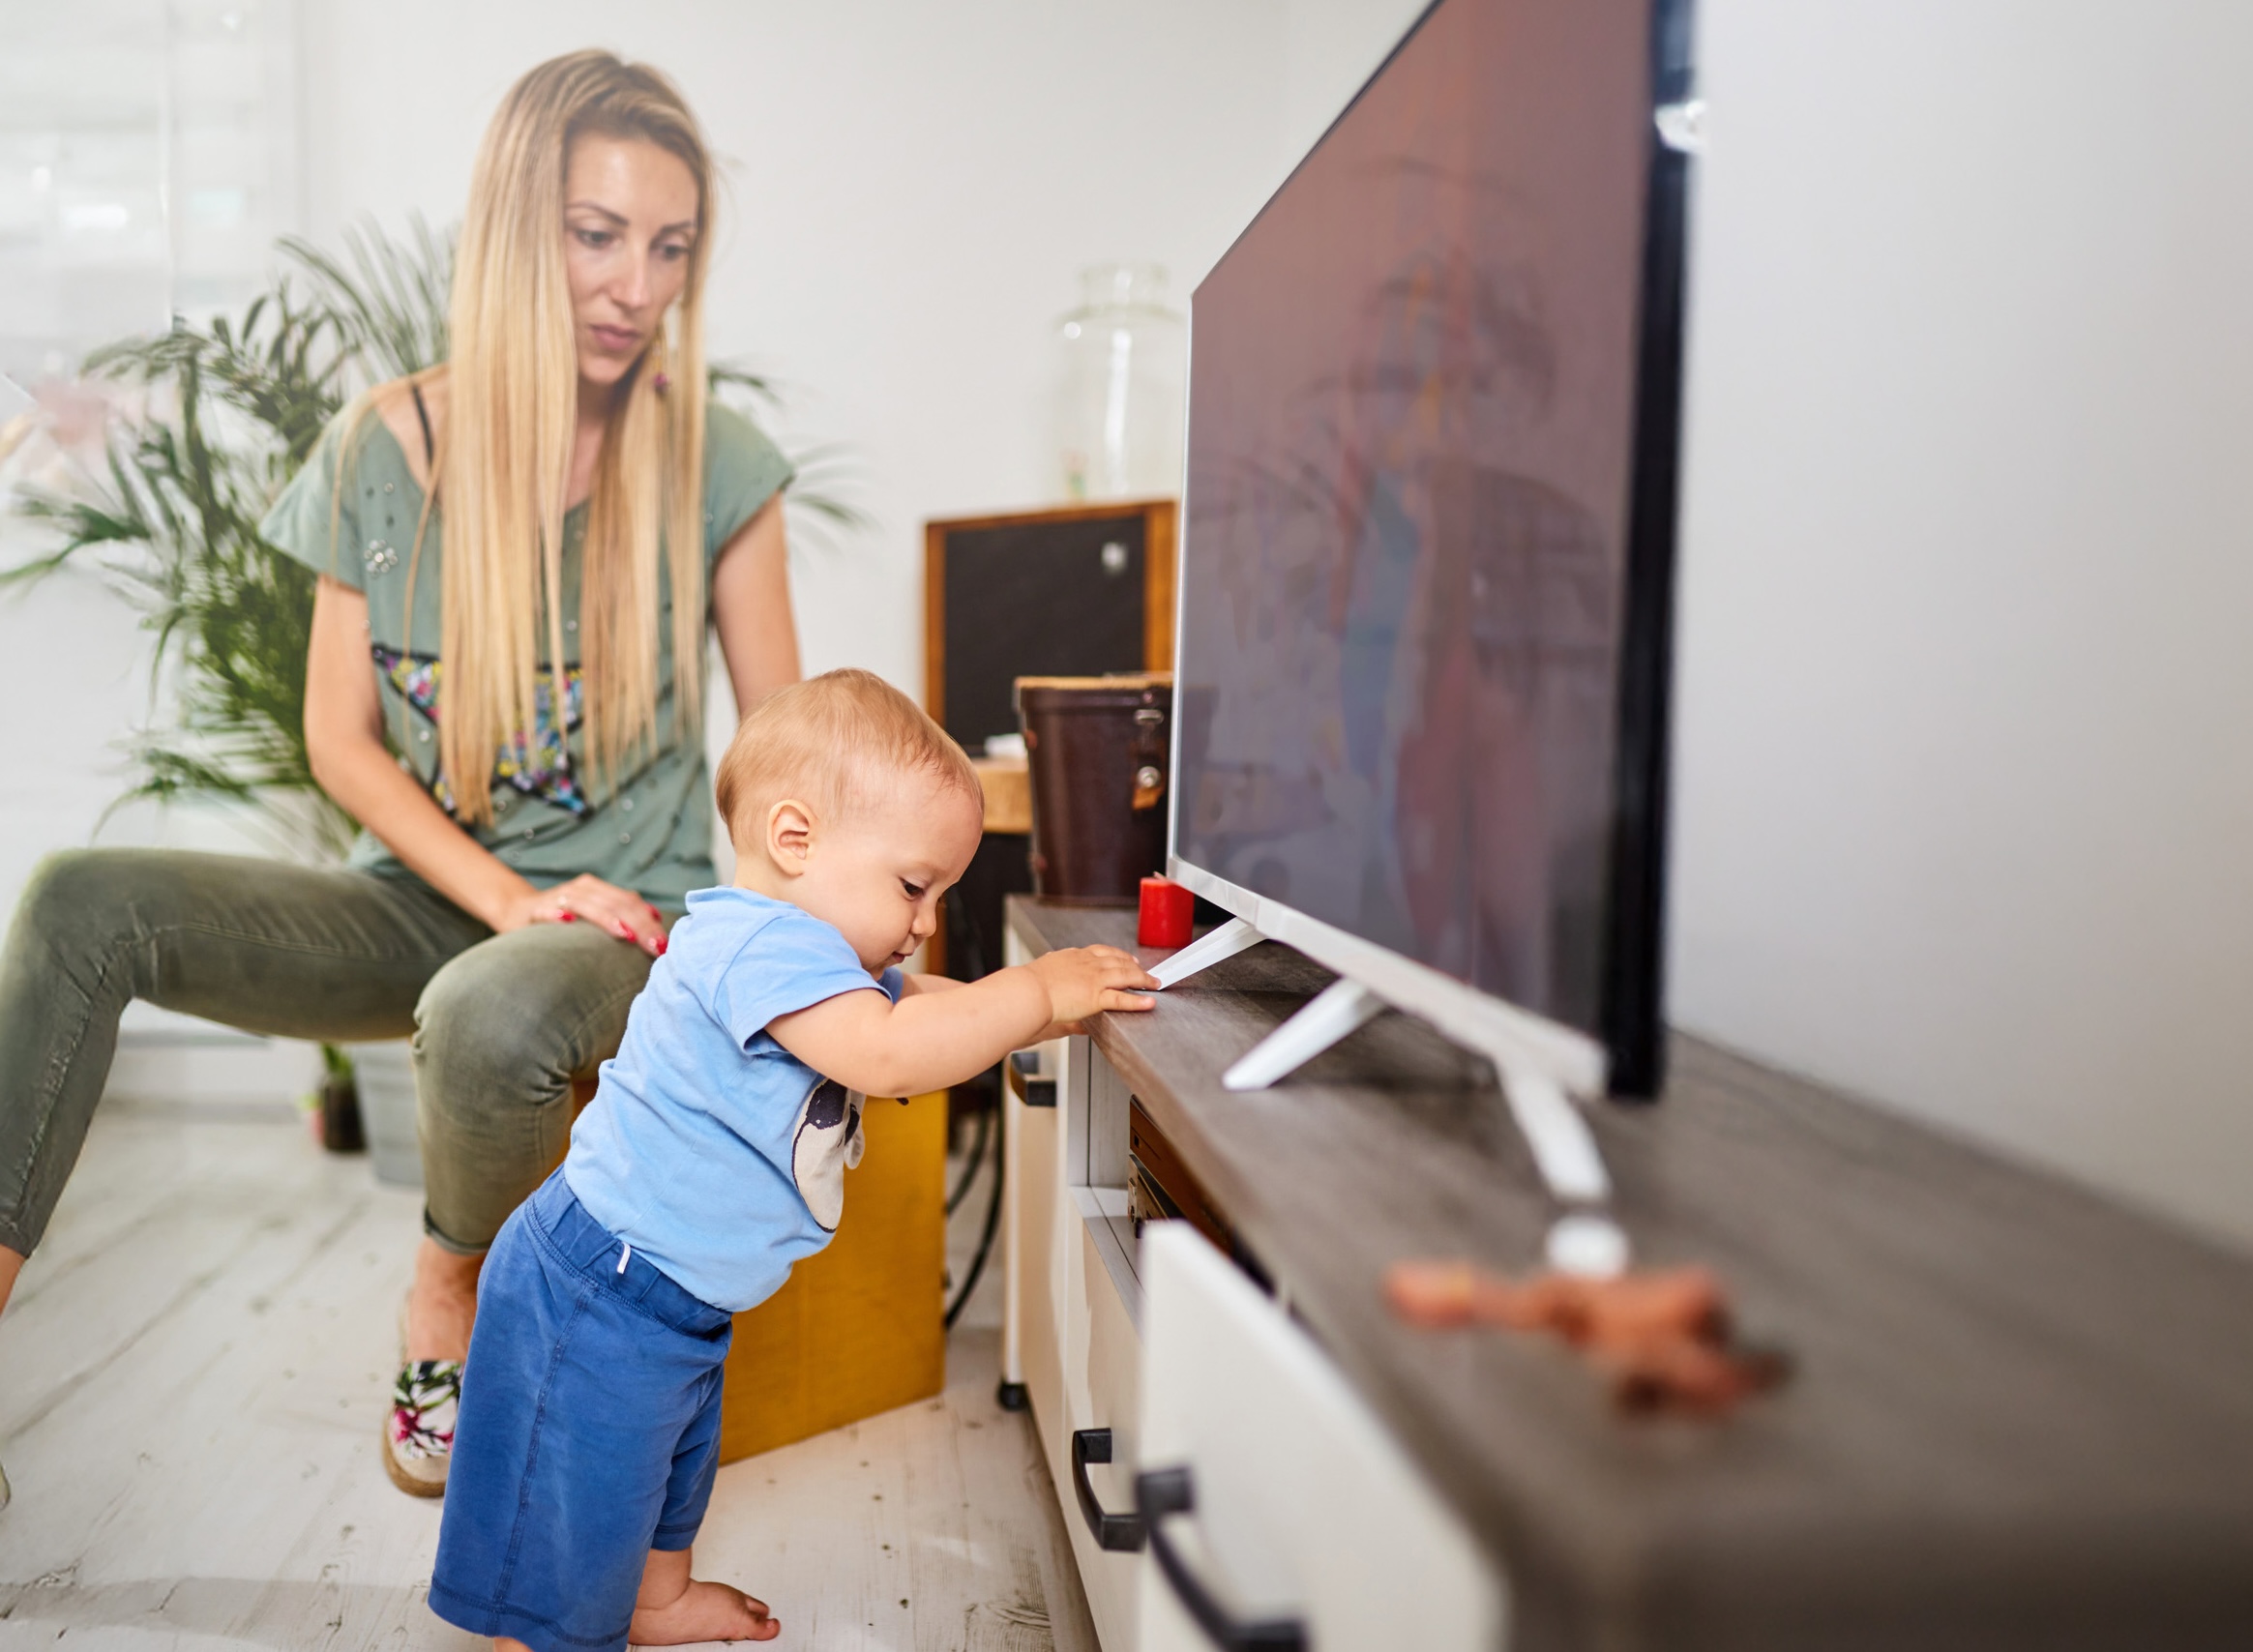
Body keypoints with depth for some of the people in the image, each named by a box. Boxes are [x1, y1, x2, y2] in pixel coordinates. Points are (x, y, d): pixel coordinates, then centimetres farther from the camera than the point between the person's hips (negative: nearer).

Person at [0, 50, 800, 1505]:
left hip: (629, 925, -2)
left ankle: (452, 1297, -4)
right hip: (420, 903, 3)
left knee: (492, 1015, -36)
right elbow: (342, 741, 0)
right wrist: (511, 900, -14)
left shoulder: (716, 467, -7)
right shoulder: (383, 451, -1)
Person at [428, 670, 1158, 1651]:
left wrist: (1080, 999, -1)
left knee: (670, 1460, 31)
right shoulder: (756, 944, -29)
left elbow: (944, 1014, 12)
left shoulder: (818, 959, 6)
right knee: (569, 1529, 4)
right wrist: (1040, 990, -32)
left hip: (679, 1300, 11)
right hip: (597, 1300, -11)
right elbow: (887, 1055, -42)